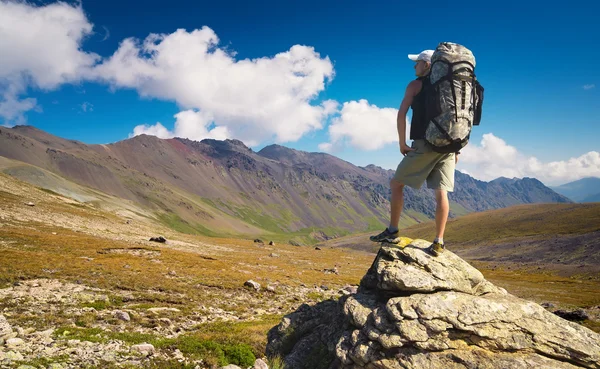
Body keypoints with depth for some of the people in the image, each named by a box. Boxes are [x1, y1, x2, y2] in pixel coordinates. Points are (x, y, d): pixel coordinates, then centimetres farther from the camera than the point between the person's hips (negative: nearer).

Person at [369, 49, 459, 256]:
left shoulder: (415, 85, 4)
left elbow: (402, 114, -6)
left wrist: (402, 143, -3)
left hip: (425, 144, -5)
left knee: (397, 183, 6)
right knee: (441, 193, 2)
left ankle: (392, 232, 4)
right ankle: (438, 242, -1)